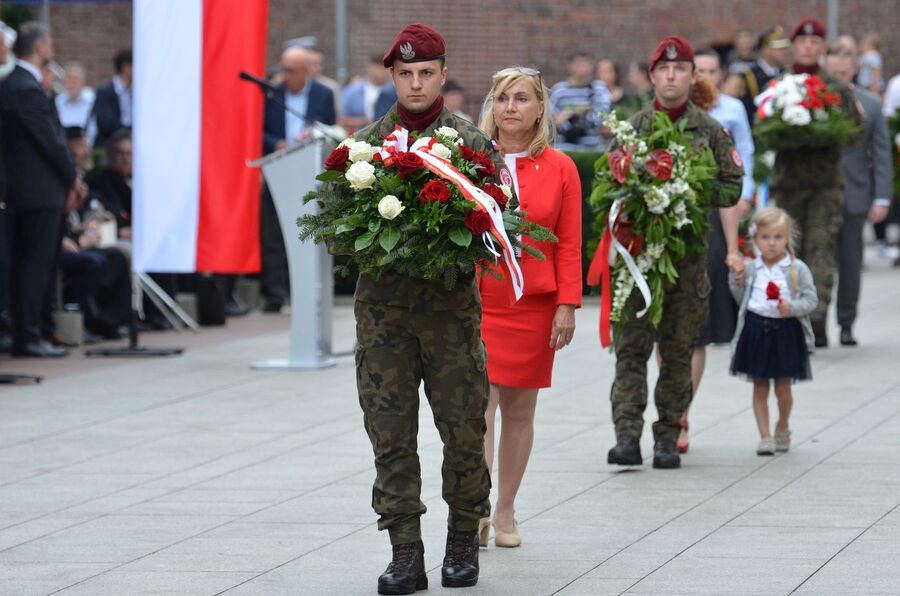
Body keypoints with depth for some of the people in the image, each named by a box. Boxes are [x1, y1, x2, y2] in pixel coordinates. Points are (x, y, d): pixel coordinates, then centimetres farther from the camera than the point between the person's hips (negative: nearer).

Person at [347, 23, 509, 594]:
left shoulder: (473, 142, 4)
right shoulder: (365, 143, 8)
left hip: (452, 304, -1)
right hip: (383, 305, 1)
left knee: (464, 428, 3)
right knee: (391, 434, -1)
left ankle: (463, 542, 20)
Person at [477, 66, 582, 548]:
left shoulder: (559, 169, 4)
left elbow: (569, 244, 4)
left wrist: (567, 305, -2)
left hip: (532, 304, 1)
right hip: (476, 300, -1)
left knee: (519, 409, 7)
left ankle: (505, 511, 18)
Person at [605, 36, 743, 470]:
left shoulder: (710, 132, 6)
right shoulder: (631, 128, 8)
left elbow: (731, 188, 5)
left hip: (688, 252, 0)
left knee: (678, 350, 5)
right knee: (631, 346, -7)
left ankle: (668, 439, 12)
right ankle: (627, 437, -10)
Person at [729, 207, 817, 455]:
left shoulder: (797, 269, -4)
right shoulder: (751, 269, 5)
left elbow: (811, 300, -5)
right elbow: (743, 300, 12)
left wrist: (791, 308, -22)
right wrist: (736, 282, -5)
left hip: (786, 331, -2)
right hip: (756, 329, 2)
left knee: (783, 389, 4)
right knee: (760, 387, 5)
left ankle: (782, 426, 31)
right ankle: (765, 436, 12)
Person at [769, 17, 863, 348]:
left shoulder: (837, 88, 7)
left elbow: (855, 128, 7)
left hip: (826, 180, -2)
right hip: (788, 179, 2)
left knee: (821, 247, -13)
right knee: (792, 250, 3)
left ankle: (818, 313, -22)